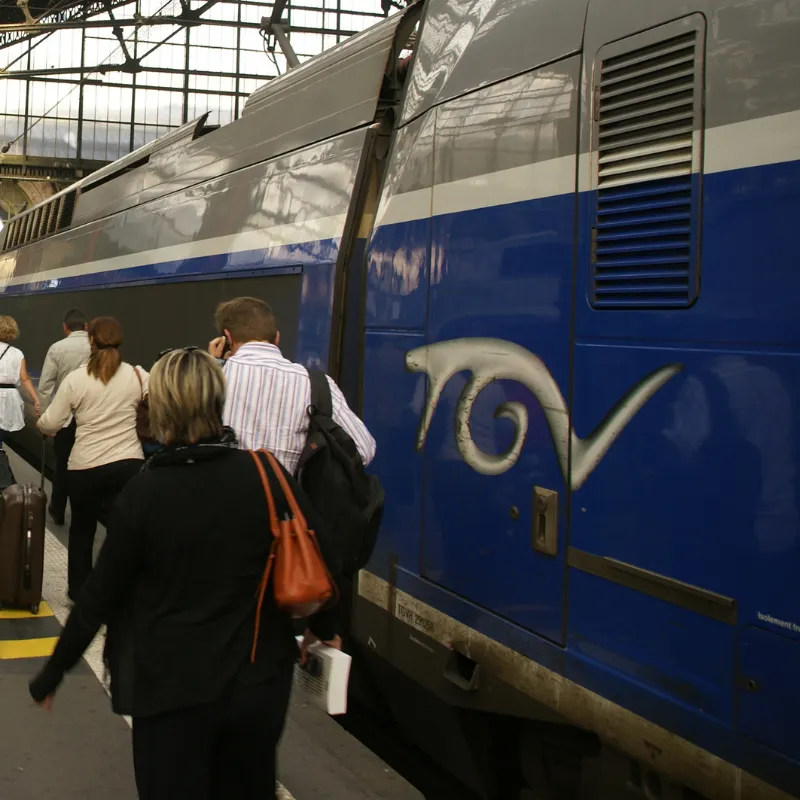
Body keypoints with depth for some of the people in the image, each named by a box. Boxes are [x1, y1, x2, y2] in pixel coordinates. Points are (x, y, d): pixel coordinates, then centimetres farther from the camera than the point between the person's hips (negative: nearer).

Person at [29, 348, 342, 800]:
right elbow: (322, 559, -5)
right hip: (258, 682, 3)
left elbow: (100, 596, -8)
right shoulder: (265, 475, -9)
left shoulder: (144, 493, -13)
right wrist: (325, 627, 14)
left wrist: (53, 673, 5)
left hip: (172, 690, -2)